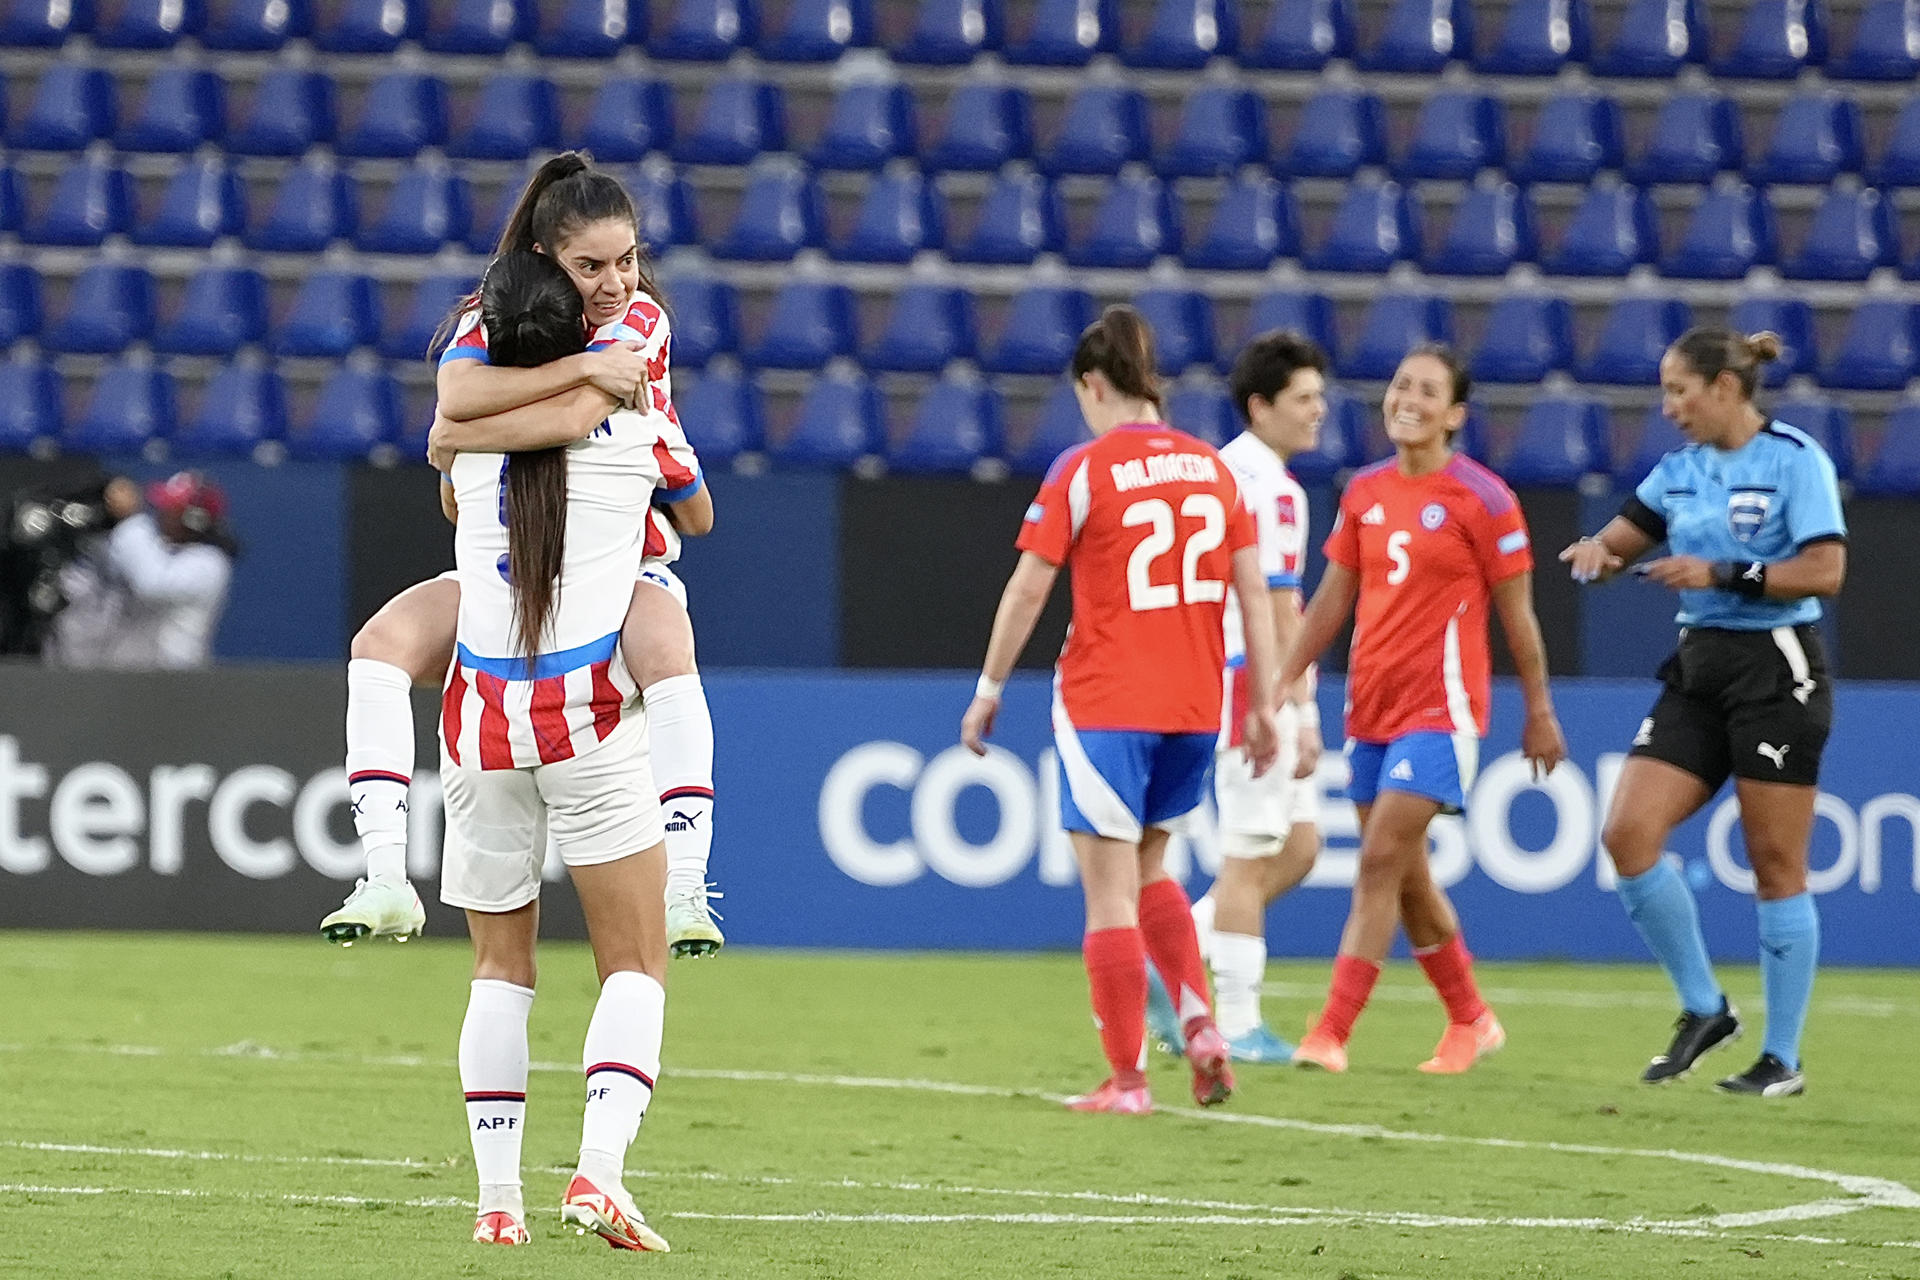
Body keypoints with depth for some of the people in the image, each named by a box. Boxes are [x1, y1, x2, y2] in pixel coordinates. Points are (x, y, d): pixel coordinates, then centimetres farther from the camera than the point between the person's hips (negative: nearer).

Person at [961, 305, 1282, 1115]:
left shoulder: (1083, 470, -8)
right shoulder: (1211, 466, 6)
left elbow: (1028, 591, -6)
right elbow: (1254, 592, 6)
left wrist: (989, 689, 4)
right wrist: (1261, 705, 12)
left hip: (1105, 706, -5)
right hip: (1194, 706, 5)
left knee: (1111, 890, 1)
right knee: (1149, 868, 22)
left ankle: (1127, 1079, 2)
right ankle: (1200, 1023, 4)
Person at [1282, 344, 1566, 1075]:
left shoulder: (1482, 500, -7)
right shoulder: (1365, 492, 9)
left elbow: (1517, 612, -2)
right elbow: (1332, 598, 15)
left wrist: (1539, 712, 1)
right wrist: (1282, 684, 11)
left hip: (1440, 707, -6)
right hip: (1370, 706, 6)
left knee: (1381, 863, -14)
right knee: (1404, 877, 12)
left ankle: (1331, 1034, -16)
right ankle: (1470, 1020, 28)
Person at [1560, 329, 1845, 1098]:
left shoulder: (1795, 461, -9)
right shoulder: (1681, 469, 10)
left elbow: (1826, 571, -16)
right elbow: (1621, 540, 19)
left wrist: (1722, 574, -21)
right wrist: (1597, 551, -5)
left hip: (1776, 673, -7)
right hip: (1698, 671, 7)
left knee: (1775, 864, -3)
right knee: (1628, 833, -7)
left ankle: (1783, 1060, 6)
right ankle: (1703, 1010, 7)